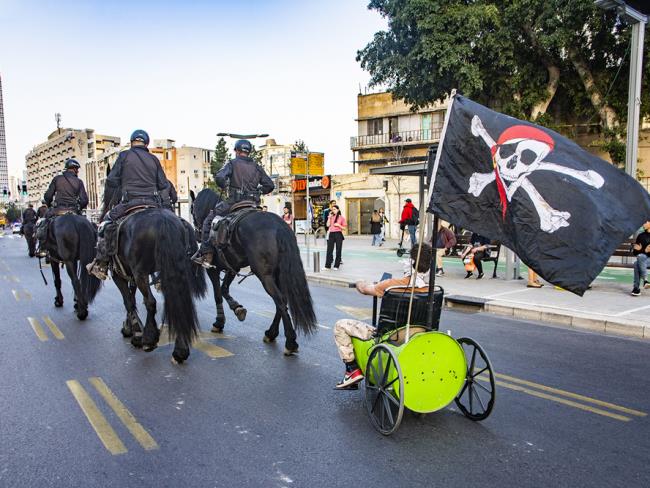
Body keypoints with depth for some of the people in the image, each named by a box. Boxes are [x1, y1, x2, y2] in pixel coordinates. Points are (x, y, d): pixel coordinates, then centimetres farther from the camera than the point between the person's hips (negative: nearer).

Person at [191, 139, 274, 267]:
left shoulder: (232, 163, 2)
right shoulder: (257, 167, 14)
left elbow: (219, 178, -13)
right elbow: (270, 185, 11)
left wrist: (225, 186, 7)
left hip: (234, 202, -4)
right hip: (254, 205, 4)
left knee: (208, 221, 8)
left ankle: (206, 254, 0)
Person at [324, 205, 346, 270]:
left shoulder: (341, 218, 2)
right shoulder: (331, 217, 12)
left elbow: (344, 228, 1)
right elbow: (328, 225, 0)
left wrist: (338, 225, -14)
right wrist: (329, 217, -2)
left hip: (338, 234, -3)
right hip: (331, 234, 3)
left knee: (338, 251, 2)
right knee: (329, 250, 1)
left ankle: (336, 266, 10)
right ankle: (327, 265, 7)